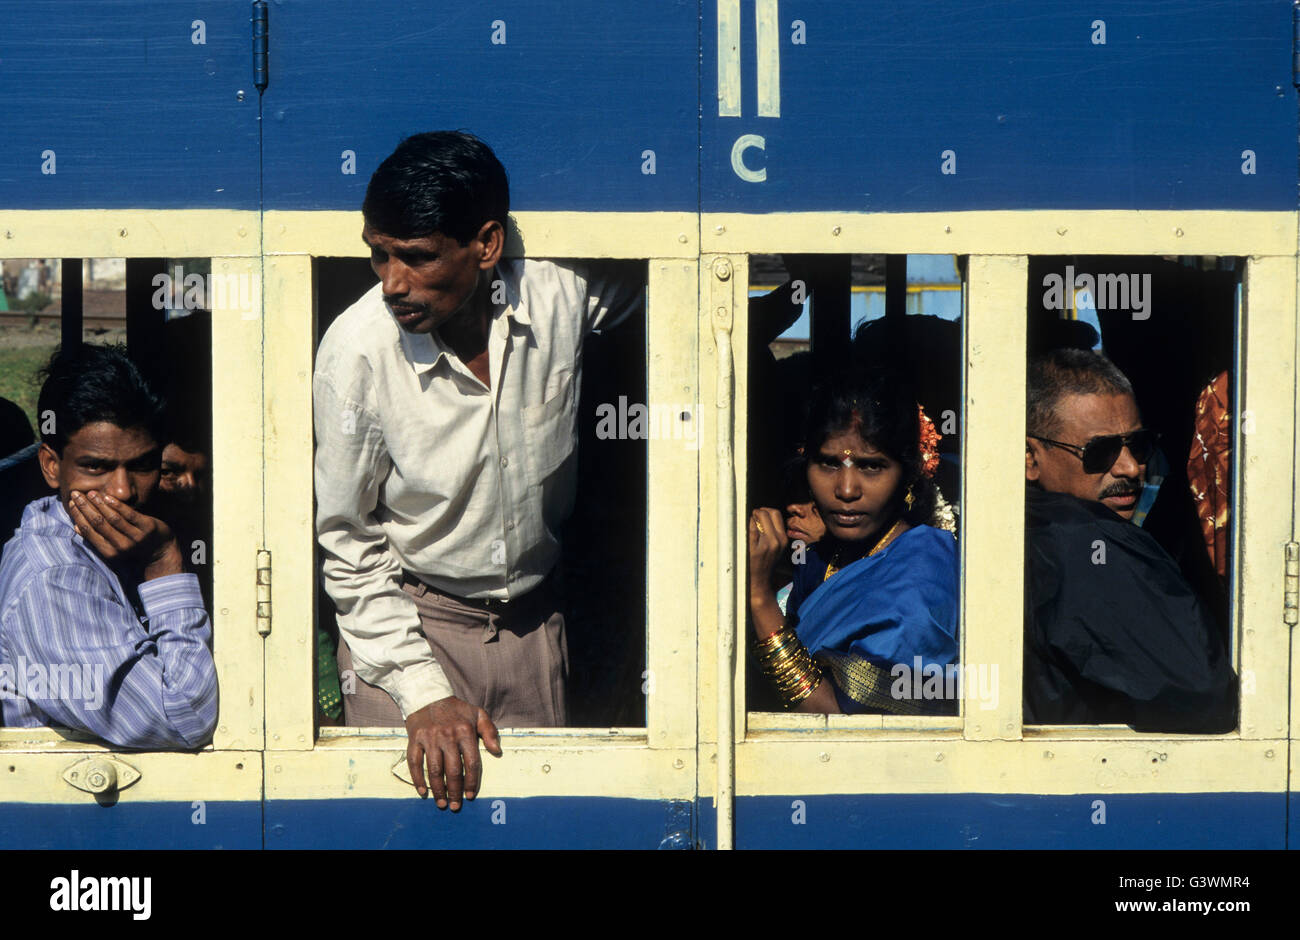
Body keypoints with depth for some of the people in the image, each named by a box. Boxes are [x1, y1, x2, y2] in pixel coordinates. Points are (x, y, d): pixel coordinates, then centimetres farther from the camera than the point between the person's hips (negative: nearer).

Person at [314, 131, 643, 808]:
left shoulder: (560, 293, -16)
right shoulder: (358, 347, -20)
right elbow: (347, 543, -11)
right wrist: (424, 693, -16)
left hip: (532, 619, 3)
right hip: (403, 622, -2)